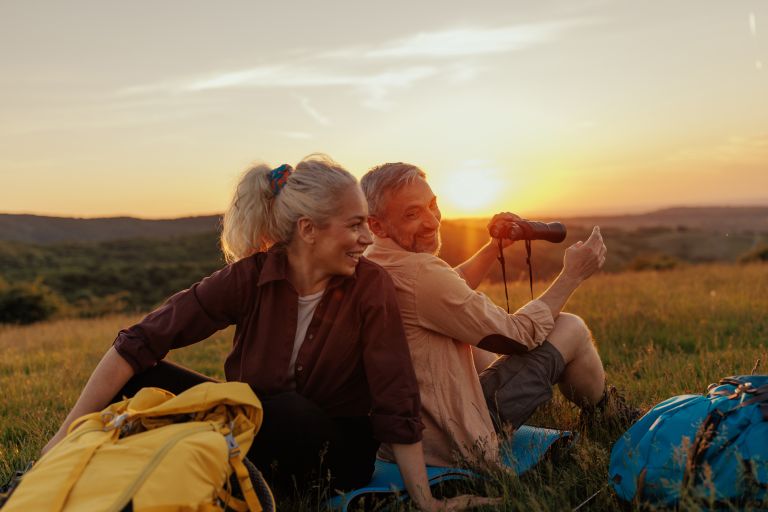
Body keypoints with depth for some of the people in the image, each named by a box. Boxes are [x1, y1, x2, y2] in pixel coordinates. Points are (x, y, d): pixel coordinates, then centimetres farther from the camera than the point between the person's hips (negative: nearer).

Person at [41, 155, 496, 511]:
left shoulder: (371, 286, -18)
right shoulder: (251, 276, -16)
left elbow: (396, 404, -17)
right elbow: (138, 344, -17)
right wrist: (67, 435, -22)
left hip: (334, 450, -1)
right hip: (255, 425, 2)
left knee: (291, 412, -36)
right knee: (140, 380, -15)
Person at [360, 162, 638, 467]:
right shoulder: (419, 271, -27)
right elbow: (519, 335, -15)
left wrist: (495, 246, 14)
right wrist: (573, 275, -5)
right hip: (453, 443, -9)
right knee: (571, 328, 2)